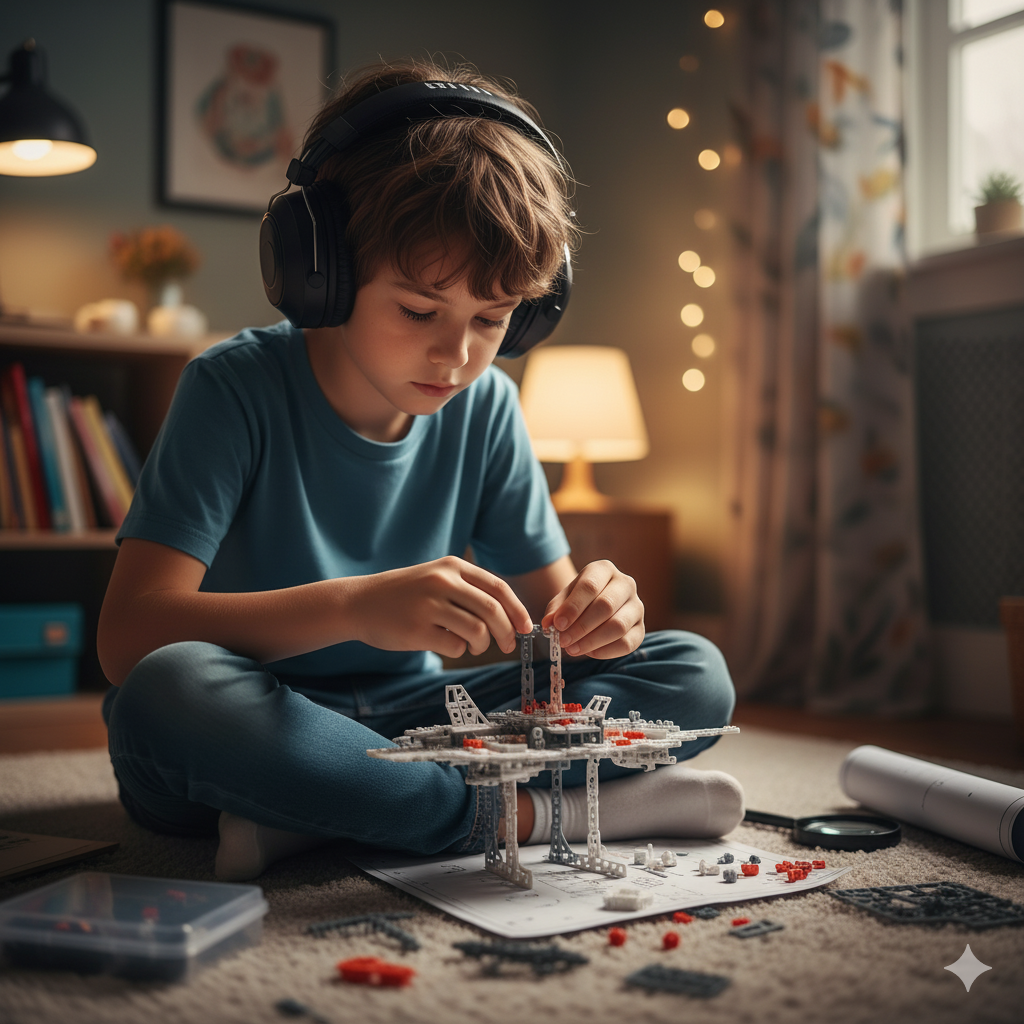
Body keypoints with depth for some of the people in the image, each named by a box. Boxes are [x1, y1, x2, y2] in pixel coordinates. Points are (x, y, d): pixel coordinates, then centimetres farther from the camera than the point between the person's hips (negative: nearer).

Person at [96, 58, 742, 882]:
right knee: (169, 690, -38)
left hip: (405, 723, 5)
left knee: (695, 675, -10)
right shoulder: (236, 388, -15)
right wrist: (355, 605, -39)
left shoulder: (485, 407, -1)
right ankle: (531, 815, -24)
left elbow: (545, 601, 3)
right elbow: (128, 635, -25)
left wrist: (596, 614, -22)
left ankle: (306, 817, -22)